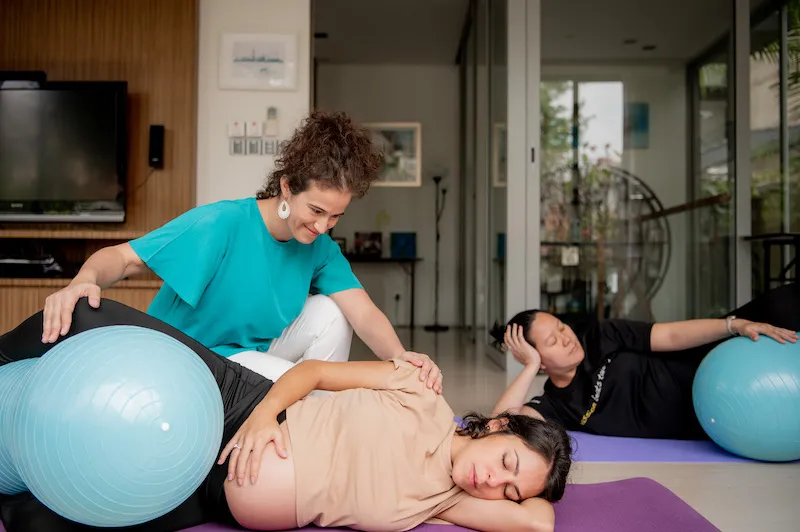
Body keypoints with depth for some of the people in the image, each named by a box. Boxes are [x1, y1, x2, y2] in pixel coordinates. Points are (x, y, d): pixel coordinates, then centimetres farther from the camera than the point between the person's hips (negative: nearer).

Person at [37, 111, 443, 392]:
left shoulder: (321, 249, -7)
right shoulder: (222, 224, -24)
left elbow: (364, 313, -19)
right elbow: (125, 258, -26)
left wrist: (400, 357, -40)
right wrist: (83, 281, -49)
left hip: (251, 354, 6)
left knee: (330, 314, -16)